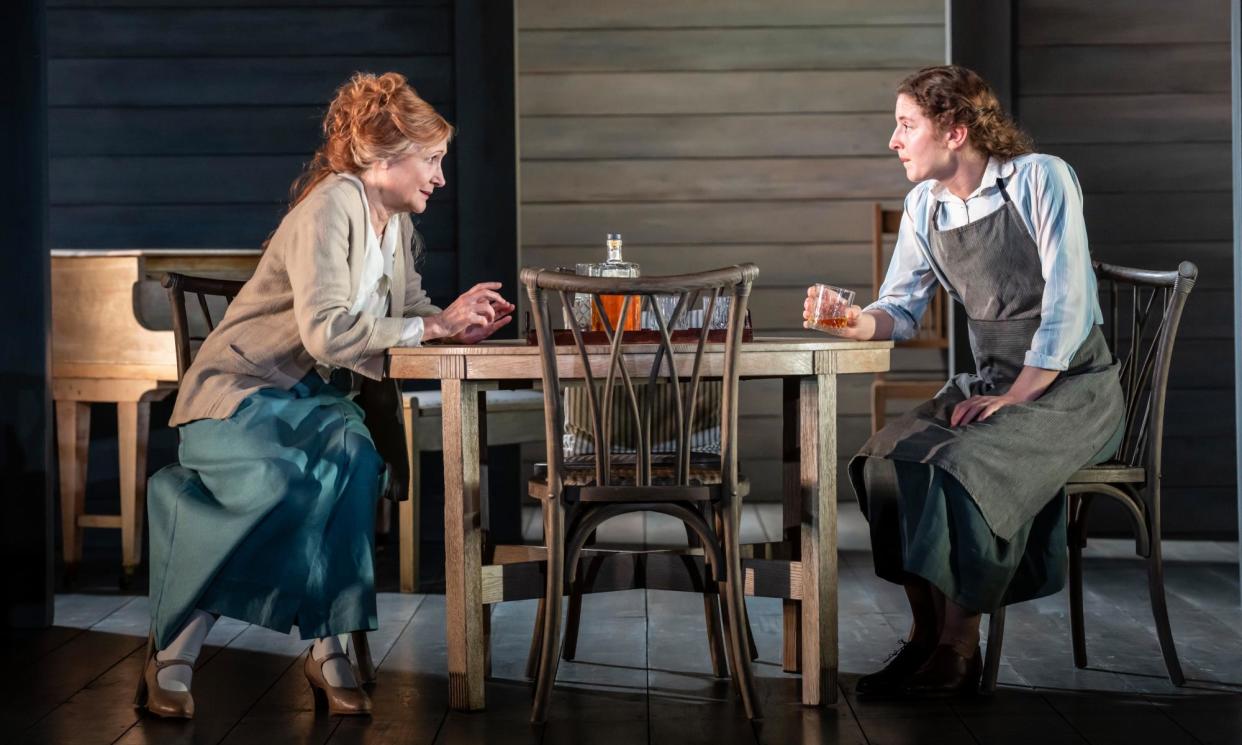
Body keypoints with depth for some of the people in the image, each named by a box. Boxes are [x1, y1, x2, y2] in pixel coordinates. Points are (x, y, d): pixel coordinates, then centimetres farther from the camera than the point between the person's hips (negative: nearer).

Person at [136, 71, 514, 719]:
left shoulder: (397, 224, 10)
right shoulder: (331, 207, -17)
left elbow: (405, 314, 15)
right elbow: (327, 332, -27)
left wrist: (460, 320, -6)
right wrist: (434, 325, -22)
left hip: (312, 398, 7)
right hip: (237, 396, -6)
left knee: (355, 457, -28)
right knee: (286, 488, -34)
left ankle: (328, 647, -23)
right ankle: (173, 651, -15)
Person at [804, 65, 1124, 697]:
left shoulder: (1041, 179, -12)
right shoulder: (924, 206, 7)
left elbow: (1069, 306, -17)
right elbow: (901, 309, 10)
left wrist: (1013, 397, -19)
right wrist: (855, 322, -13)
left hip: (1072, 386, -6)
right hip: (990, 381, 6)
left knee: (962, 465, -30)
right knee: (886, 456, -18)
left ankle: (959, 647, -15)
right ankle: (926, 633, -9)